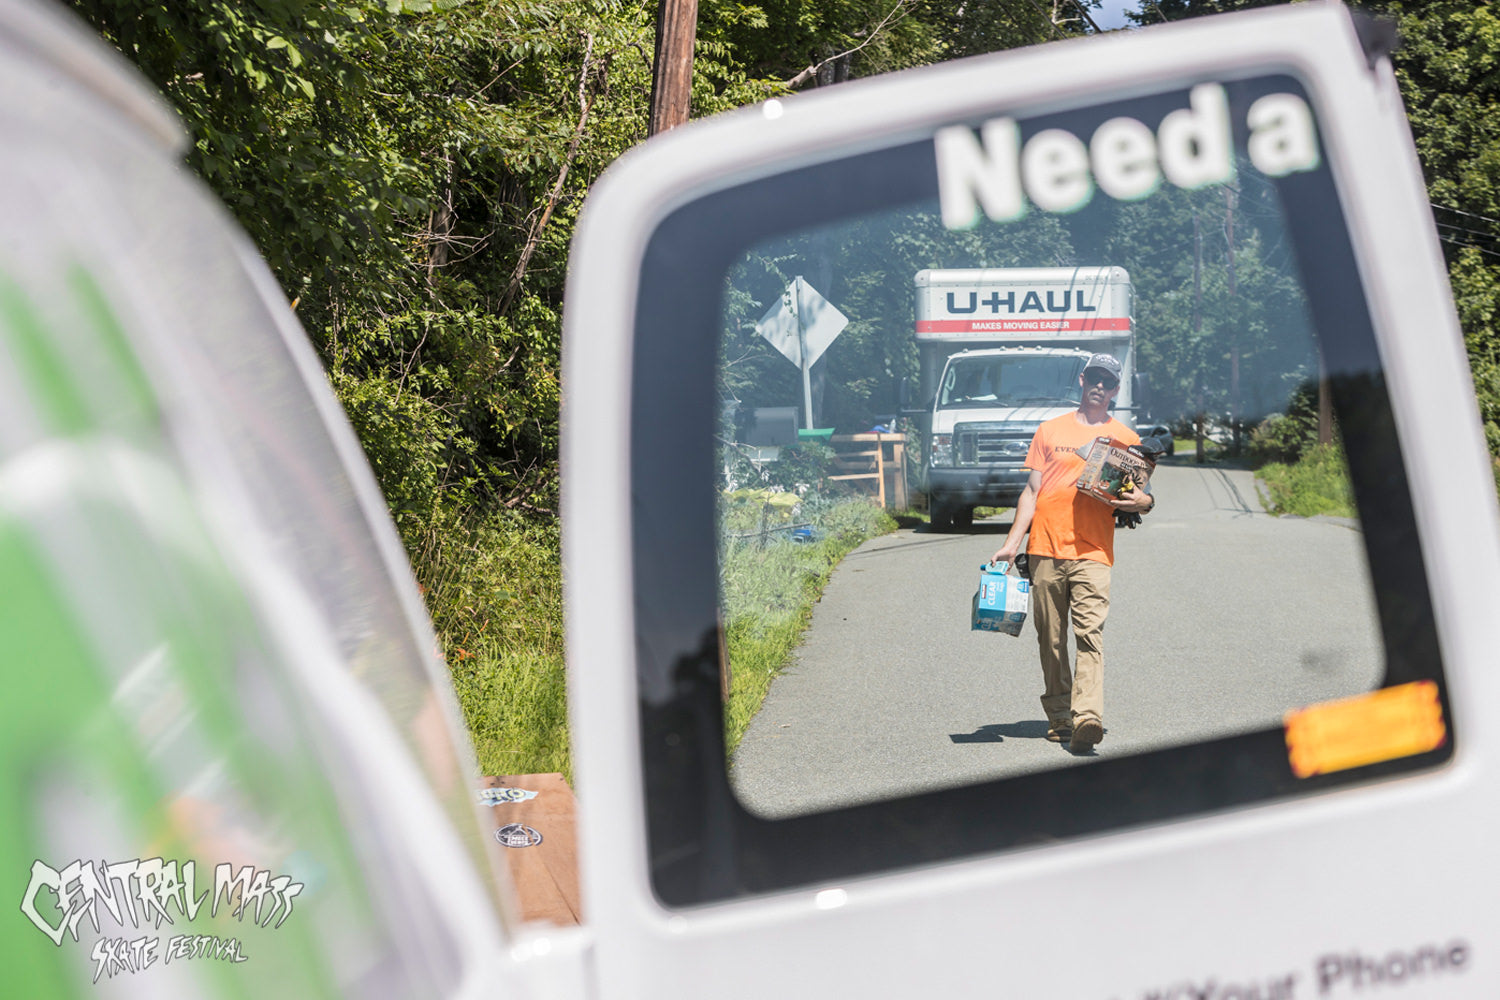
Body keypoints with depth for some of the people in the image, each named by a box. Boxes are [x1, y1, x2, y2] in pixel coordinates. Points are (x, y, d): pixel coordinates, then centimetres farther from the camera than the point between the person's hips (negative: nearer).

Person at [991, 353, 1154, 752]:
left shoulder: (1125, 438, 12)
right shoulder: (1050, 431, 14)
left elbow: (1139, 498, 16)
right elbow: (1031, 491, 13)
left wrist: (1143, 502, -9)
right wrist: (1012, 543, 5)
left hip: (1093, 553, -2)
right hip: (1045, 550, 2)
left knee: (1089, 635, -16)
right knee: (1051, 640, 4)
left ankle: (1087, 718, -26)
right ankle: (1058, 719, 12)